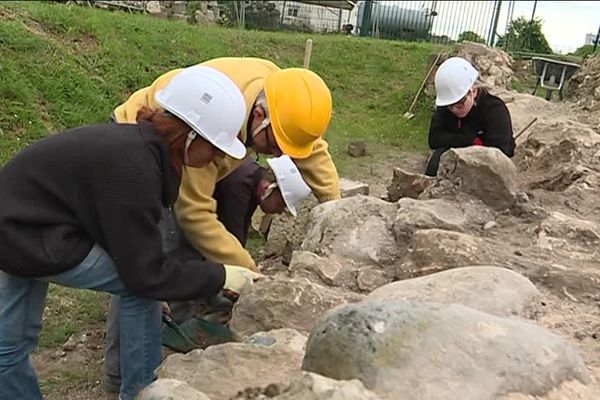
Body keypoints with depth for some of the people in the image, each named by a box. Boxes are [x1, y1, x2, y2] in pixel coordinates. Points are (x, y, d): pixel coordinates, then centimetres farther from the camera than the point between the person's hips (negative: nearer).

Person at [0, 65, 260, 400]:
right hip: (28, 234, -9)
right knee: (141, 286, -4)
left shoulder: (142, 145, -3)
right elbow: (146, 272, -23)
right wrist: (221, 277, -14)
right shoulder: (133, 166, -29)